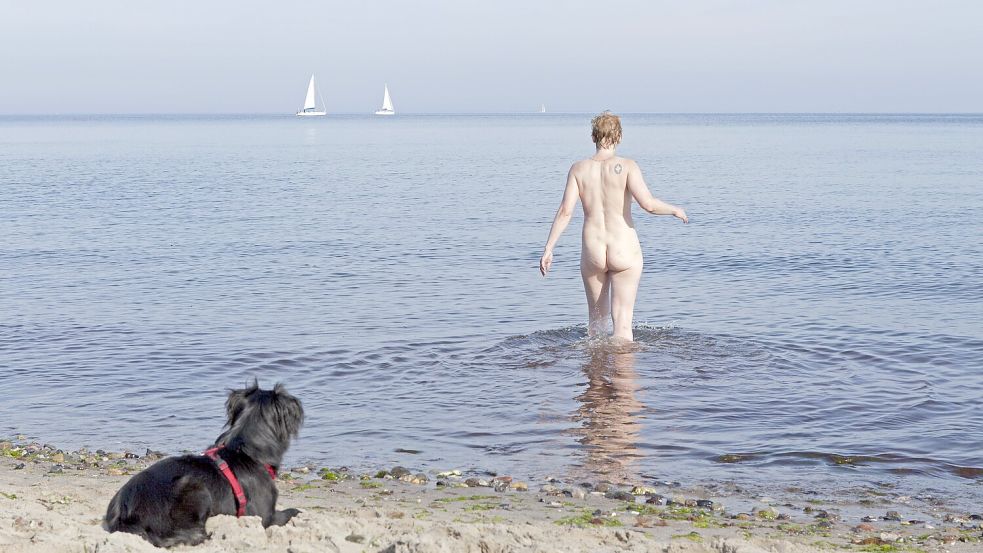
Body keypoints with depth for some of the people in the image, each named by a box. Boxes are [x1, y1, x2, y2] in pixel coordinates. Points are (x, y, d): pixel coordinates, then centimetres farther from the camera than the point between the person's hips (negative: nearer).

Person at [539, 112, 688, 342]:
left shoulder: (579, 169, 0)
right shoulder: (626, 166, -9)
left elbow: (565, 211, -5)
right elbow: (648, 203, -19)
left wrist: (548, 249, -1)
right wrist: (675, 210, 0)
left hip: (592, 252, 3)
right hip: (625, 252, -3)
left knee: (596, 317, 22)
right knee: (623, 323, 1)